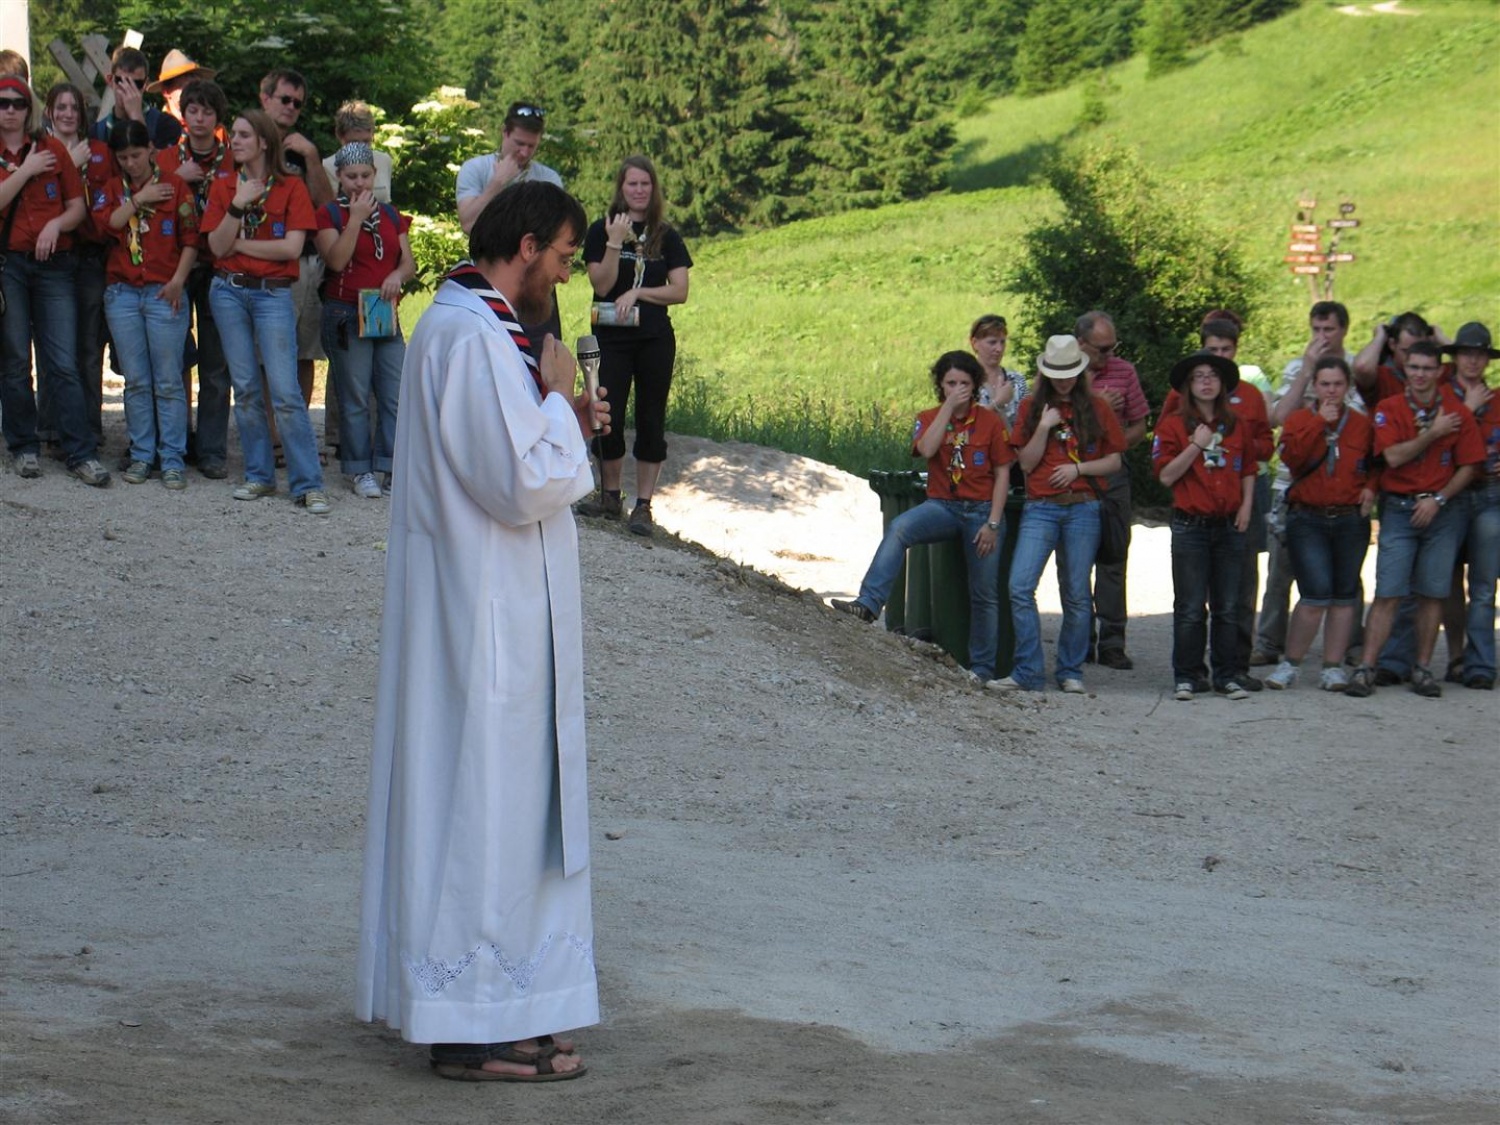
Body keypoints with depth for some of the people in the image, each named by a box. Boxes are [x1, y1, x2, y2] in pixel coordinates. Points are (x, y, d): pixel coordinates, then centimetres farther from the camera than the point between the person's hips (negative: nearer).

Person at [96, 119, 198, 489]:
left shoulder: (175, 187, 4)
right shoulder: (111, 189, 13)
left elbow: (191, 240, 2)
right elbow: (106, 222, -6)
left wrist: (178, 280, -8)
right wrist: (140, 199, -5)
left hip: (164, 292, -3)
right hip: (122, 294, 3)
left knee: (169, 382, -4)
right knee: (136, 381, 5)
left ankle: (172, 459, -2)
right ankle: (141, 455, 12)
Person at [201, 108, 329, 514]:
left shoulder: (292, 188, 0)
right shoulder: (222, 189, 9)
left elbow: (292, 247, -10)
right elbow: (217, 246, -1)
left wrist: (240, 244, -6)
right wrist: (237, 206, -13)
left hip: (273, 294, -4)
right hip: (228, 292, 4)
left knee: (286, 391, -10)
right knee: (245, 388, 6)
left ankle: (308, 484, -9)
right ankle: (259, 475, 15)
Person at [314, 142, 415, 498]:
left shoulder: (390, 214, 15)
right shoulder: (330, 214, 0)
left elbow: (408, 262, 12)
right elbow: (337, 260, -14)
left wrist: (399, 274, -11)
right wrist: (356, 218, -14)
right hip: (346, 314, -5)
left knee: (397, 394, -1)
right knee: (356, 397, -2)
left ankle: (393, 466, 5)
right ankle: (360, 471, 4)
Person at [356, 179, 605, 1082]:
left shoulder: (461, 326, 14)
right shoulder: (474, 340, -19)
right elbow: (525, 485, -24)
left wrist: (561, 425, 10)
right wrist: (557, 399, -10)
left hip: (479, 610, 11)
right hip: (488, 617, -11)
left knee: (469, 796, 15)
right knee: (487, 802, -5)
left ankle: (463, 1001, 24)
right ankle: (481, 1021, 0)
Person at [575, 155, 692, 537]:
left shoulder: (666, 237, 4)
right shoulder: (602, 231, 1)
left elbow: (680, 291, -2)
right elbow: (601, 285, -8)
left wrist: (637, 293, -13)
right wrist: (615, 244, -18)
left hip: (655, 340, 1)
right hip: (611, 338, -1)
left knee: (650, 420, 1)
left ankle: (643, 505, 6)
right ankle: (610, 496, 17)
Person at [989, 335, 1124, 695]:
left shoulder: (1097, 408, 7)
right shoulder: (1032, 407, 9)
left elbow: (1114, 462, 7)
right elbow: (1026, 462, 4)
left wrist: (1077, 468, -8)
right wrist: (1044, 428, -9)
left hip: (1083, 507, -1)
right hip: (1040, 507, 1)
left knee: (1076, 594, 2)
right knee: (1020, 587, -13)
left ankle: (1070, 672, 14)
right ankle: (1028, 672, -9)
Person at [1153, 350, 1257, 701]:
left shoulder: (1236, 426, 11)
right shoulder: (1174, 424, -1)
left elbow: (1248, 470, 21)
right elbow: (1166, 475, -8)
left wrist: (1246, 504, 7)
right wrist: (1196, 445, -15)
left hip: (1229, 526, 3)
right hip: (1190, 525, -3)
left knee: (1228, 607, 6)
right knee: (1190, 608, -3)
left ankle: (1227, 675, 12)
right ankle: (1187, 677, 4)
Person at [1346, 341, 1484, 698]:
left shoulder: (1457, 413, 1)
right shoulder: (1389, 409, 0)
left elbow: (1468, 467, 0)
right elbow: (1393, 456, -13)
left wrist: (1438, 499, -10)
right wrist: (1432, 433, -12)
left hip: (1442, 511, 1)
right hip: (1399, 509, -1)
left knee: (1432, 594, 3)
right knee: (1387, 594, -6)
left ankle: (1422, 669, 12)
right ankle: (1366, 668, -7)